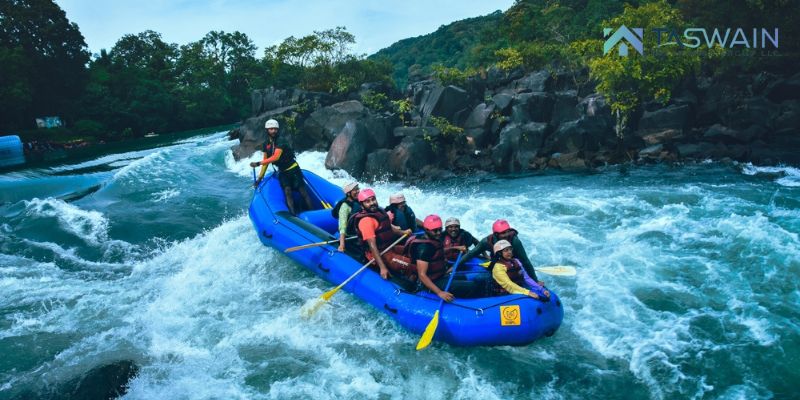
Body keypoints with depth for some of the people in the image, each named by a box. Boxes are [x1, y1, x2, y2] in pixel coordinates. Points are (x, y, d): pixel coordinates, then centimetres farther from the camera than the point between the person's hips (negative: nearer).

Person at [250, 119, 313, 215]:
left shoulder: (281, 142, -16)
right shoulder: (266, 145, 5)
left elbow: (275, 157, -29)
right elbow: (266, 161, 10)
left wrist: (258, 163, -29)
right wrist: (259, 178, 7)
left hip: (293, 170, -5)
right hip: (282, 172, 5)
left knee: (303, 192, -9)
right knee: (287, 191, -15)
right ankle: (293, 215, -22)